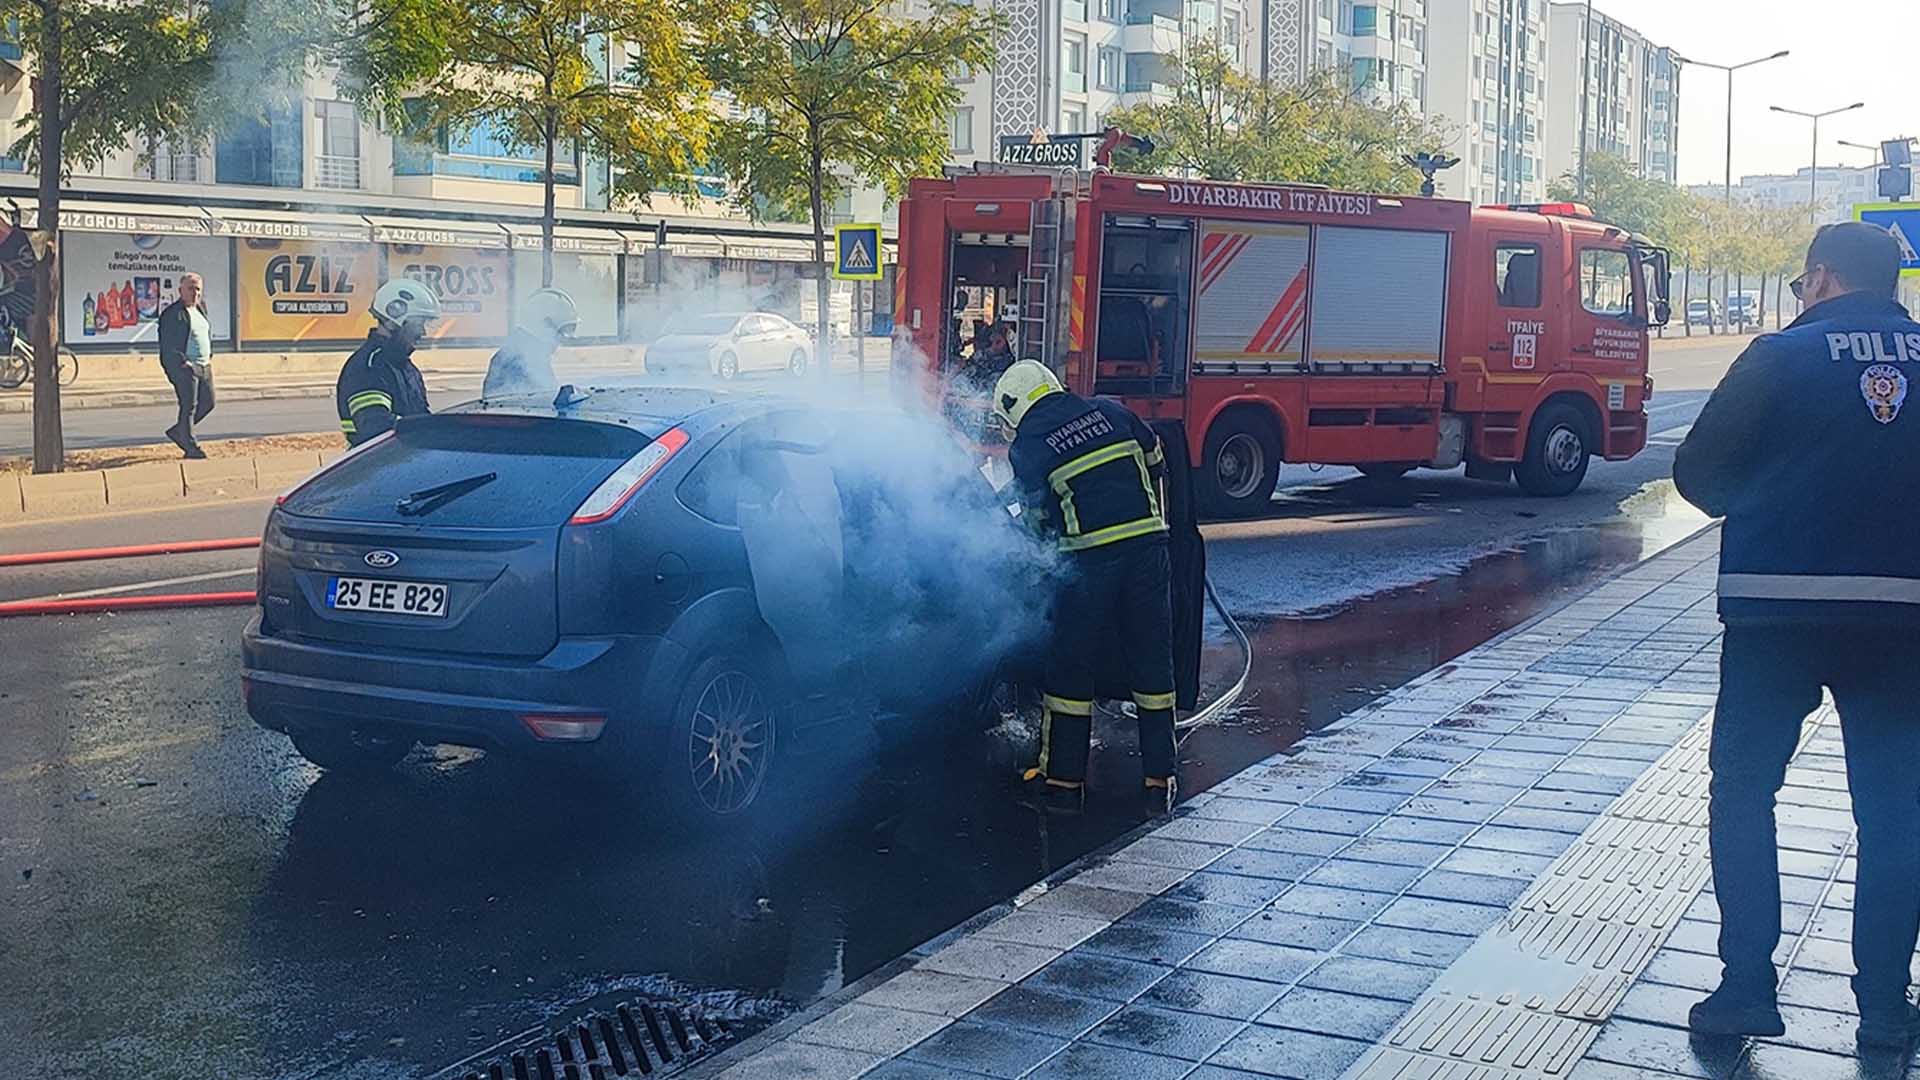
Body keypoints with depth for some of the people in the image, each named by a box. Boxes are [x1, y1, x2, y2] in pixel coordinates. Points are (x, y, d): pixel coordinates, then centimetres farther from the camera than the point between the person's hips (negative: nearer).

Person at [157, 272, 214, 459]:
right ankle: (191, 447, 1)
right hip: (184, 367, -8)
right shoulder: (172, 313, -10)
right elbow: (167, 344, -13)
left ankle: (178, 431, 28)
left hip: (204, 366, 8)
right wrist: (182, 362, -18)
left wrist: (209, 357, 15)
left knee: (208, 403, 11)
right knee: (189, 406, -5)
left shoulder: (200, 310, 14)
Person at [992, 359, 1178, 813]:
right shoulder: (1111, 412, 11)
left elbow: (1035, 518, 7)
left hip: (1090, 559, -3)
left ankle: (1063, 778, 15)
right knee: (1152, 661, 10)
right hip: (1149, 545, 4)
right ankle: (1159, 779, 13)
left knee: (1071, 667, 9)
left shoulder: (1027, 447, 2)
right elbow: (1156, 461, 18)